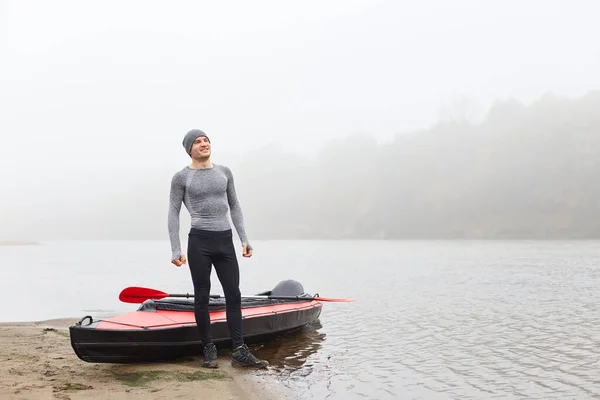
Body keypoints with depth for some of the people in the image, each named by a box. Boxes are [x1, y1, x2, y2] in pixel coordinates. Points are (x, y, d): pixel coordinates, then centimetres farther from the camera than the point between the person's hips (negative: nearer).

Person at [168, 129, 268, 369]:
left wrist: (244, 239, 8)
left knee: (234, 295, 1)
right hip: (199, 241, -4)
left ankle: (240, 352, 4)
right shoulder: (181, 177, 1)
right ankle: (209, 350, 13)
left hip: (225, 241, 4)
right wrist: (175, 250, -10)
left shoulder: (224, 172, 13)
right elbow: (173, 213, -1)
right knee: (202, 297, 2)